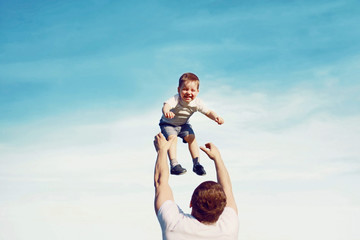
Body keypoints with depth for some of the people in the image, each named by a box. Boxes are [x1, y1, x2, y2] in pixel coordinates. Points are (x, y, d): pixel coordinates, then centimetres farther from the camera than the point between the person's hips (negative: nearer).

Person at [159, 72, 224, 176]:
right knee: (172, 138, -25)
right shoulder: (176, 99, -35)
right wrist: (166, 112, -79)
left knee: (191, 138, -12)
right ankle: (174, 165, -24)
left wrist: (216, 117, -36)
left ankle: (196, 164, -2)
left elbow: (208, 112, -13)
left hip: (183, 124, 4)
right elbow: (166, 105, -54)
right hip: (168, 124, -4)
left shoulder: (197, 102, -20)